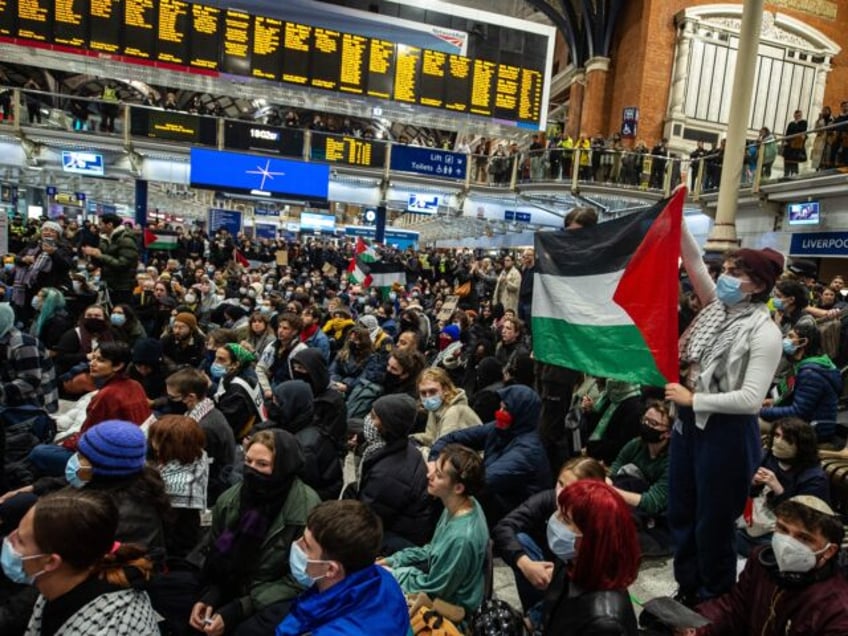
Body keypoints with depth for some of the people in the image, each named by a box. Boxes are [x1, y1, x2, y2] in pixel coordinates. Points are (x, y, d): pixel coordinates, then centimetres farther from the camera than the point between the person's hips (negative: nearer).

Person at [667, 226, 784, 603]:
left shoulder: (764, 332, -18)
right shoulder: (718, 308, 3)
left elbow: (751, 399, -23)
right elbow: (695, 263, 1)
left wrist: (692, 399, -17)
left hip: (726, 431, -7)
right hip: (691, 422, 8)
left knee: (713, 522, 10)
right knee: (681, 513, 19)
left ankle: (713, 604, 33)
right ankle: (687, 589, 39)